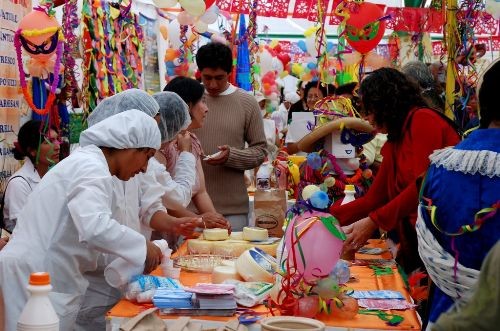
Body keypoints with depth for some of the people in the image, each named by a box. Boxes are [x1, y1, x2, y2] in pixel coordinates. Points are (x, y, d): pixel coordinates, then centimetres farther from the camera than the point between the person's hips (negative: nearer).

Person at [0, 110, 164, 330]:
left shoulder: (84, 162, 17)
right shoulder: (92, 167, -14)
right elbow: (95, 227, -30)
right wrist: (143, 247, -18)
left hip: (39, 272, 10)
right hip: (38, 276, -10)